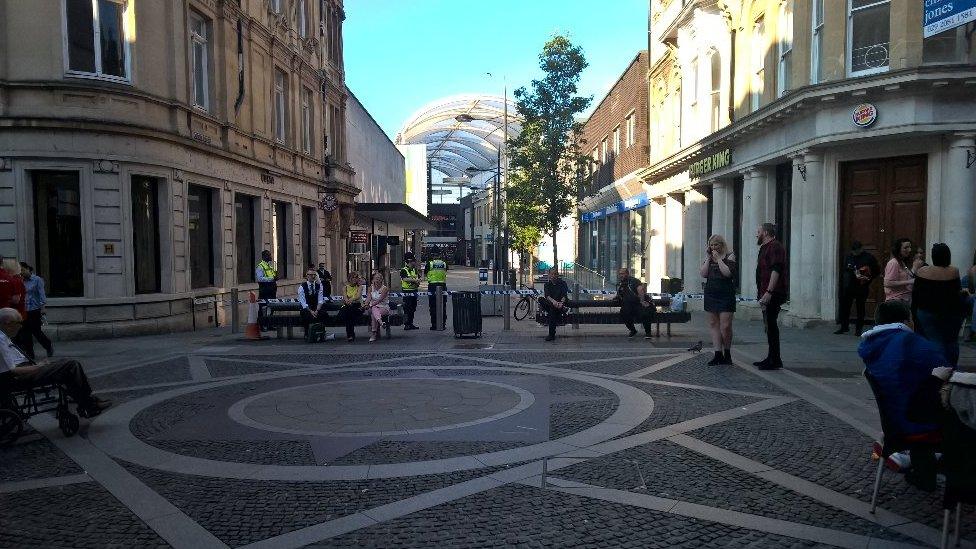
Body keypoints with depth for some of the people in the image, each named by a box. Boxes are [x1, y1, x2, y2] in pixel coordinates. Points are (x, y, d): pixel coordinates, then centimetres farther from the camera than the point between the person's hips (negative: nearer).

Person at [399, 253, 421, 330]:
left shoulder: (415, 270, 15)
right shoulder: (403, 270, -8)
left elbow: (418, 279, 8)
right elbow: (406, 279, -22)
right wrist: (415, 280, -12)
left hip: (414, 292, 7)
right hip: (407, 292, -7)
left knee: (413, 309, 11)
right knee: (407, 309, -5)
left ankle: (411, 324, 18)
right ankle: (406, 325, -1)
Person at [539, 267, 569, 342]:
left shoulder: (562, 283, 7)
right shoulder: (547, 284, 11)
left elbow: (564, 295, -7)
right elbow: (547, 296, -8)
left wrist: (561, 302, -30)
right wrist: (553, 301, -30)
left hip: (561, 304, -2)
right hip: (550, 303, 2)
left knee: (553, 309, -35)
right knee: (540, 299, -27)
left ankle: (552, 335, -31)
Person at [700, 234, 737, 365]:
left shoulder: (730, 256, 0)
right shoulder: (708, 258, 13)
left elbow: (728, 273, -15)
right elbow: (703, 274, 0)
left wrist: (718, 259, -11)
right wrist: (708, 258, -2)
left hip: (726, 295, -5)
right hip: (710, 294, 5)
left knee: (725, 326, -7)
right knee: (713, 324, 3)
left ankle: (727, 353, 12)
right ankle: (718, 354, 7)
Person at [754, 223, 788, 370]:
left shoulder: (775, 247, -12)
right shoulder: (765, 248, 21)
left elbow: (776, 270, -22)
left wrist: (768, 292, -27)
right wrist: (761, 291, 26)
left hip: (772, 293, -11)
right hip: (767, 293, 11)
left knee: (771, 325, -10)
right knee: (769, 325, 14)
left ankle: (775, 360, -6)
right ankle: (772, 358, 21)